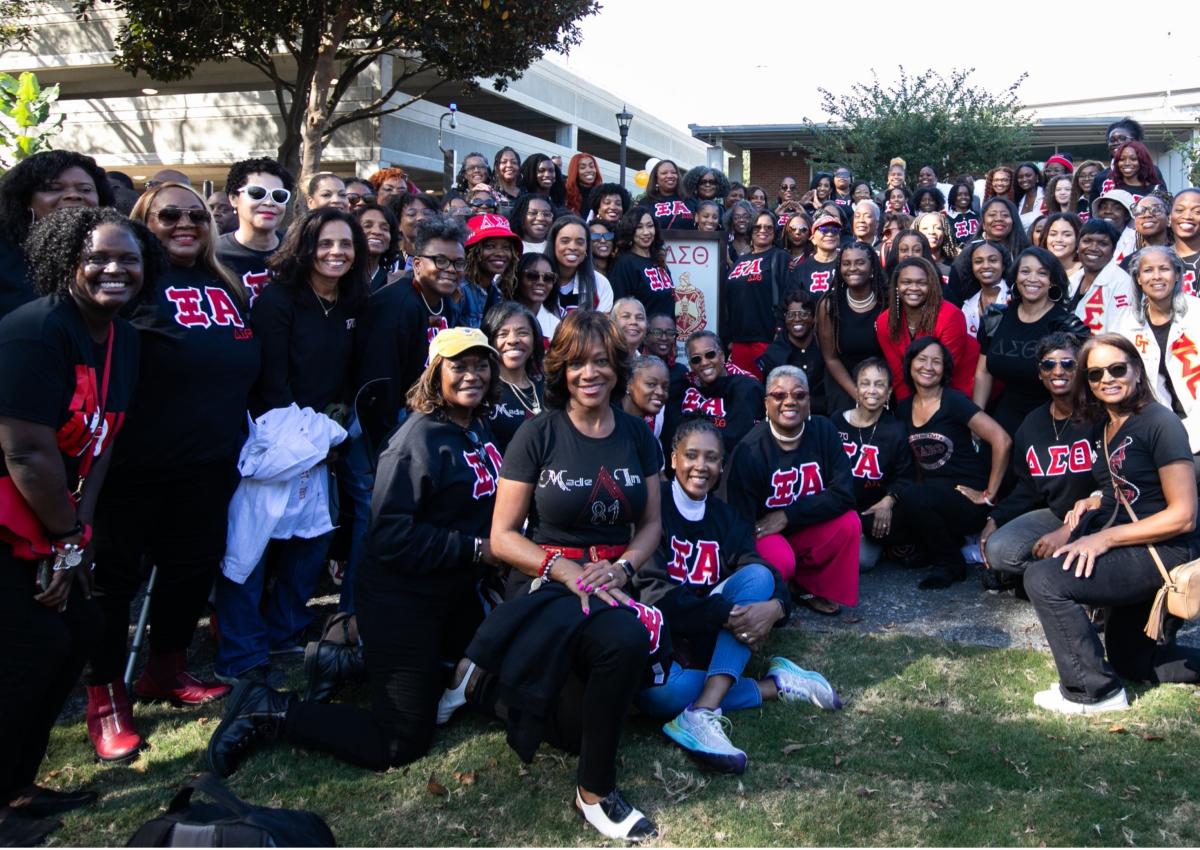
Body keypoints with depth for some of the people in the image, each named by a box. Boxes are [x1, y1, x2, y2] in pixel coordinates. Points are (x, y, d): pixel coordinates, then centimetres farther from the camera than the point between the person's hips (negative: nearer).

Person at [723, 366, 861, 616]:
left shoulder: (822, 431, -9)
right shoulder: (749, 451, -21)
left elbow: (843, 493, -15)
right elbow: (741, 520, -18)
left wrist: (788, 516, -20)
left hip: (807, 532, 4)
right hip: (763, 535, -4)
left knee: (849, 523, -23)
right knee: (781, 562, -35)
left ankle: (810, 585, 0)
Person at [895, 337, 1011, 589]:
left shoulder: (954, 401, -10)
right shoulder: (903, 408, 8)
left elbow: (1002, 441, -17)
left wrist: (989, 494, -13)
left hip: (967, 499, -6)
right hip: (932, 496, 6)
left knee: (914, 499, -33)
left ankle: (952, 564, -8)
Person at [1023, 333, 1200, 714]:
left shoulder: (1160, 423, -17)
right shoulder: (1108, 427, 9)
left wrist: (1106, 538, -24)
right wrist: (1094, 503, 0)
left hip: (1163, 554, -10)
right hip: (1130, 554, 10)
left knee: (1044, 579, -24)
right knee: (1132, 662, 21)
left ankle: (1095, 691, -11)